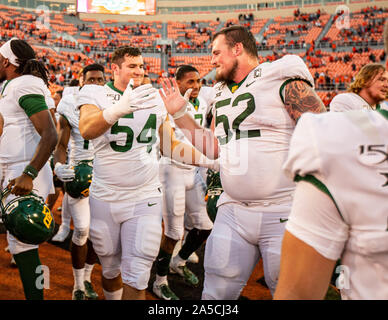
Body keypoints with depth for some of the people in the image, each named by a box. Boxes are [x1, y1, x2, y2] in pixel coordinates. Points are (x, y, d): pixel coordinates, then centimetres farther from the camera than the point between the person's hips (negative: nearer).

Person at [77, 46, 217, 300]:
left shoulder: (155, 99, 7)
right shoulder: (95, 94, -3)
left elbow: (171, 146, 12)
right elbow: (86, 130, -25)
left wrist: (210, 160, -1)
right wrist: (120, 109, -44)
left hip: (145, 198, 1)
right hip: (105, 198, -1)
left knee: (136, 278, -1)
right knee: (110, 270, 15)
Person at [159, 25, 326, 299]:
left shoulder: (283, 81, -7)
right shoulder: (222, 94, 16)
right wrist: (180, 114, 14)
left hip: (284, 213, -6)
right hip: (233, 211, 6)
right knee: (216, 292, 9)